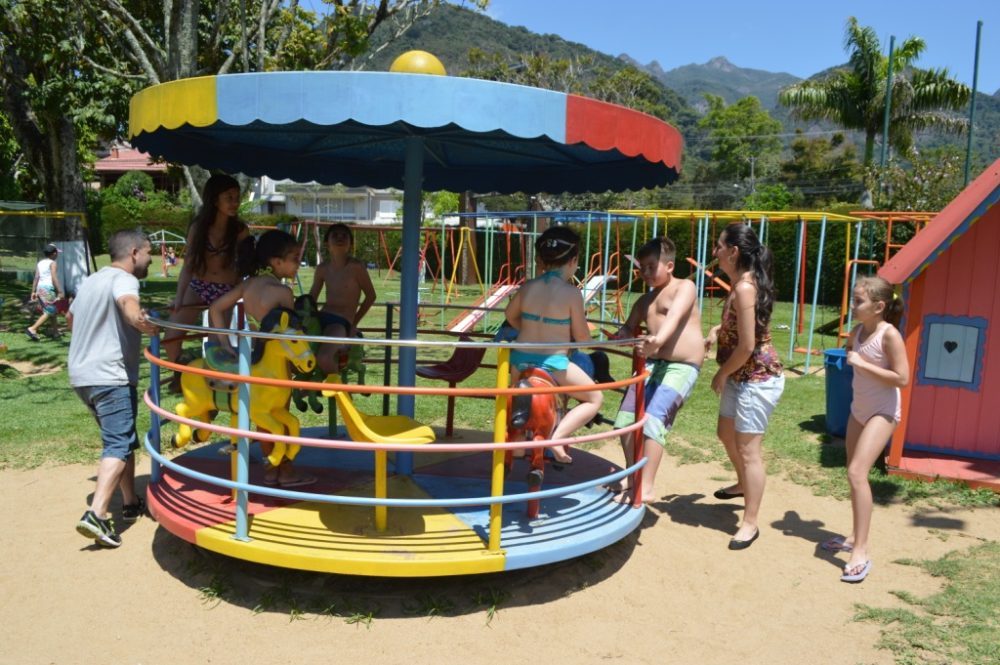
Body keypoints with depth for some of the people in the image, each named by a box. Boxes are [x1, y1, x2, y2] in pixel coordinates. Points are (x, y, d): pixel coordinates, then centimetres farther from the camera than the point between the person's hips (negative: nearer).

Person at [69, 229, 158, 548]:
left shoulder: (91, 281, 20)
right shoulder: (123, 279, -9)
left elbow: (71, 318, 37)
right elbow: (127, 301, -35)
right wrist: (139, 320, -55)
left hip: (82, 374, 10)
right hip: (110, 376, -10)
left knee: (122, 439, 18)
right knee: (118, 444, -12)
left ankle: (131, 503, 23)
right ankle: (96, 515, -22)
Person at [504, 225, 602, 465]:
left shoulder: (527, 287, 0)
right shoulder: (572, 293, -13)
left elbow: (510, 315, 18)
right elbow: (582, 336, -5)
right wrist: (581, 322, 16)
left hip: (521, 359, 5)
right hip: (554, 363, -5)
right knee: (595, 399, 12)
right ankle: (557, 436, -4)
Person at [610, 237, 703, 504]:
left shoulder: (684, 287, -4)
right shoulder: (645, 300, 18)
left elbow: (675, 316, -23)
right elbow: (629, 327, 24)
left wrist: (658, 338, -43)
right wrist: (622, 334, -1)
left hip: (681, 367, -8)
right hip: (652, 363, 8)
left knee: (652, 419, -20)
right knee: (627, 417, 5)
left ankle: (646, 489, -16)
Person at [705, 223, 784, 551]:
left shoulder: (744, 288, -24)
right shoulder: (743, 282, 6)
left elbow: (747, 345, -25)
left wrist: (722, 374, -11)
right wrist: (716, 330, 6)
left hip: (757, 378, -10)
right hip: (742, 377, 11)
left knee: (748, 449, -3)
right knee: (726, 434, 25)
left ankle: (750, 523, 9)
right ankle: (743, 485, 50)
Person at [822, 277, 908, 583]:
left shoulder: (889, 334, -19)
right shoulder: (857, 332, 3)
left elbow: (902, 378, -24)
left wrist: (863, 364, -23)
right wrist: (851, 359, 5)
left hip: (883, 412, -8)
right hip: (859, 409, 8)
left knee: (856, 472, -19)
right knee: (854, 474, 15)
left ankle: (860, 552, -14)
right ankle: (855, 537, 31)